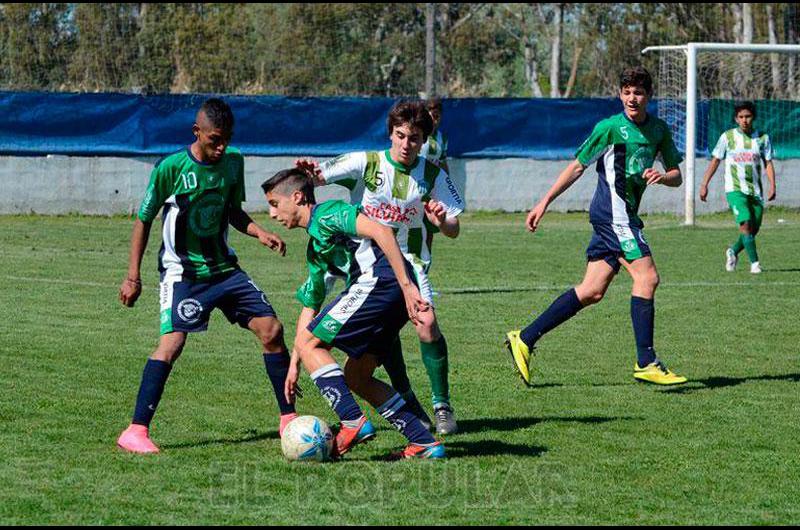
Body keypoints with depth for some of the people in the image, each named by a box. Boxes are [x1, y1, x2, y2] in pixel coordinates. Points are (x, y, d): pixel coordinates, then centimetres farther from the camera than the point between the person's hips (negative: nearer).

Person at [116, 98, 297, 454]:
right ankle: (136, 432, -19)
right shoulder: (171, 168, -14)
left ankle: (288, 419, 11)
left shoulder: (233, 162, 1)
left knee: (271, 329, -2)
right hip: (182, 273, -5)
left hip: (224, 267, 5)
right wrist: (133, 276, -6)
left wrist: (260, 234, -2)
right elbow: (143, 221, -5)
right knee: (172, 342, -22)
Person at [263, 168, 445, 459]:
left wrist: (406, 284, -23)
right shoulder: (315, 246, 29)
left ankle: (353, 422, -14)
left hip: (380, 280, -10)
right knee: (355, 377, 14)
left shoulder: (327, 213, -1)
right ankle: (425, 443, 9)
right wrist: (294, 365, 29)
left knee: (310, 343, -3)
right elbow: (310, 306, 32)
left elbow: (380, 231, -15)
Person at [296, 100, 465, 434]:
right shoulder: (366, 163, -9)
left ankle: (442, 405, -4)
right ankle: (405, 398, 3)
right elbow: (318, 177, -14)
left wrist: (441, 222, -27)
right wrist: (307, 172, -38)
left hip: (409, 260, 1)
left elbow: (454, 231, -3)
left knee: (427, 325, -19)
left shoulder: (432, 175, -4)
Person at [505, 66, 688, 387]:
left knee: (592, 291, 4)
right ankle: (646, 363, -12)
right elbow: (577, 167, 0)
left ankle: (525, 339, 9)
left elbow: (677, 176, 15)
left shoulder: (659, 130, 12)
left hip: (624, 216, 7)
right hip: (613, 213, -7)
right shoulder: (610, 127, -6)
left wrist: (662, 177, -9)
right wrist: (544, 203, 0)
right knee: (647, 277, -15)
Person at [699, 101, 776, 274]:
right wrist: (704, 184, 2)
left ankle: (733, 252, 32)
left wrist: (772, 186, -8)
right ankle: (754, 263, -18)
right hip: (735, 189, -3)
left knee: (754, 230, 5)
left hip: (755, 191, 3)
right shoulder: (727, 137, 0)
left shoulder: (763, 138, 5)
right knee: (746, 224, -21)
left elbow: (768, 163, 5)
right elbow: (715, 161, 6)